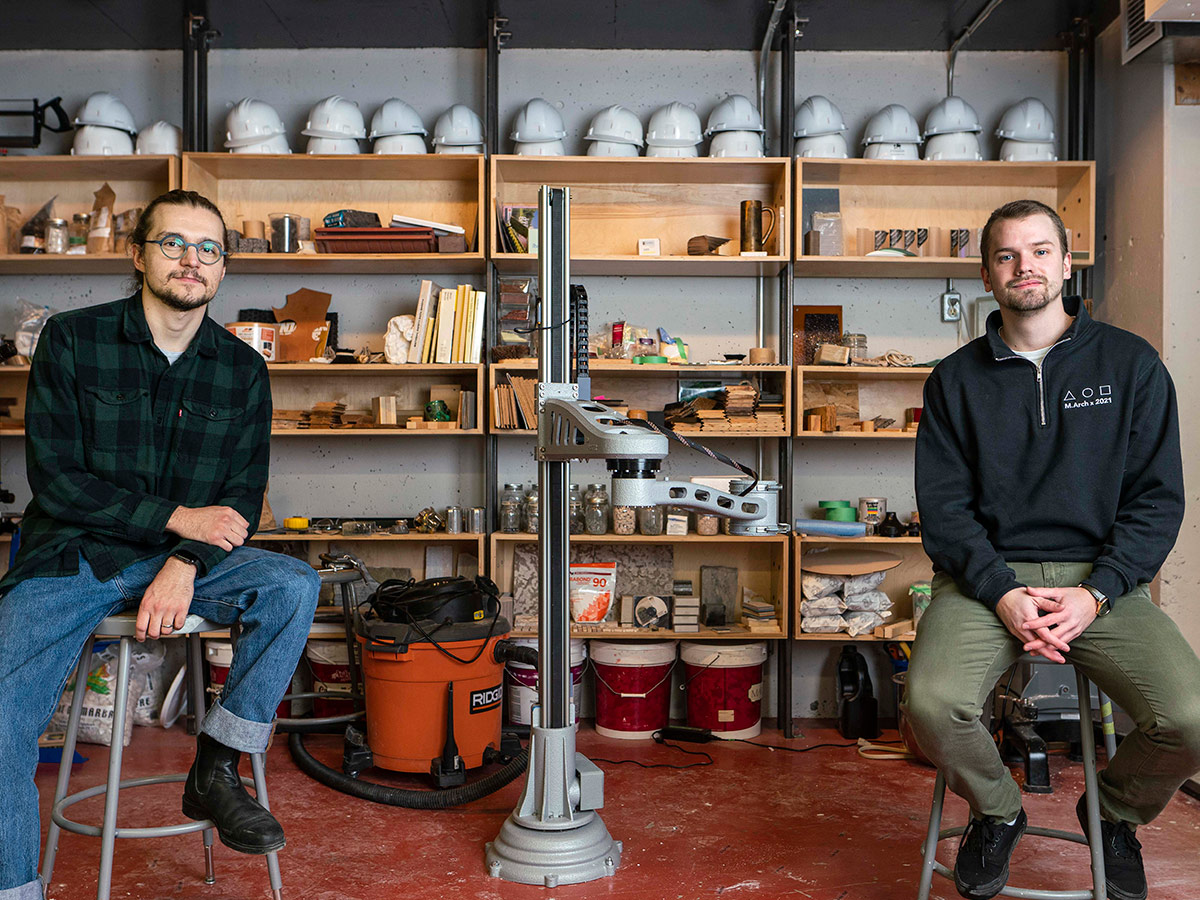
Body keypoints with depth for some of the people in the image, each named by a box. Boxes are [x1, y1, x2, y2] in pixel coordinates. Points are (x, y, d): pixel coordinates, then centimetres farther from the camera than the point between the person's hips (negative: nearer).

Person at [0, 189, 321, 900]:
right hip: (71, 557, -2)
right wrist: (178, 517, -15)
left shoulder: (243, 370, 4)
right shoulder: (72, 340, -2)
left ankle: (217, 771, -12)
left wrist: (185, 563, -17)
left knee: (296, 586, -25)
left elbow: (243, 498, 2)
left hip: (185, 558, 2)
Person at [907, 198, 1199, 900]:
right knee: (933, 704, -28)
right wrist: (1003, 593, -14)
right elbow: (944, 505, 2)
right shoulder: (957, 380, 8)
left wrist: (1096, 594, -12)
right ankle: (998, 812, 9)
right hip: (988, 577, 0)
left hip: (1102, 578, 1)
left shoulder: (1131, 363, 7)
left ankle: (1117, 813, 14)